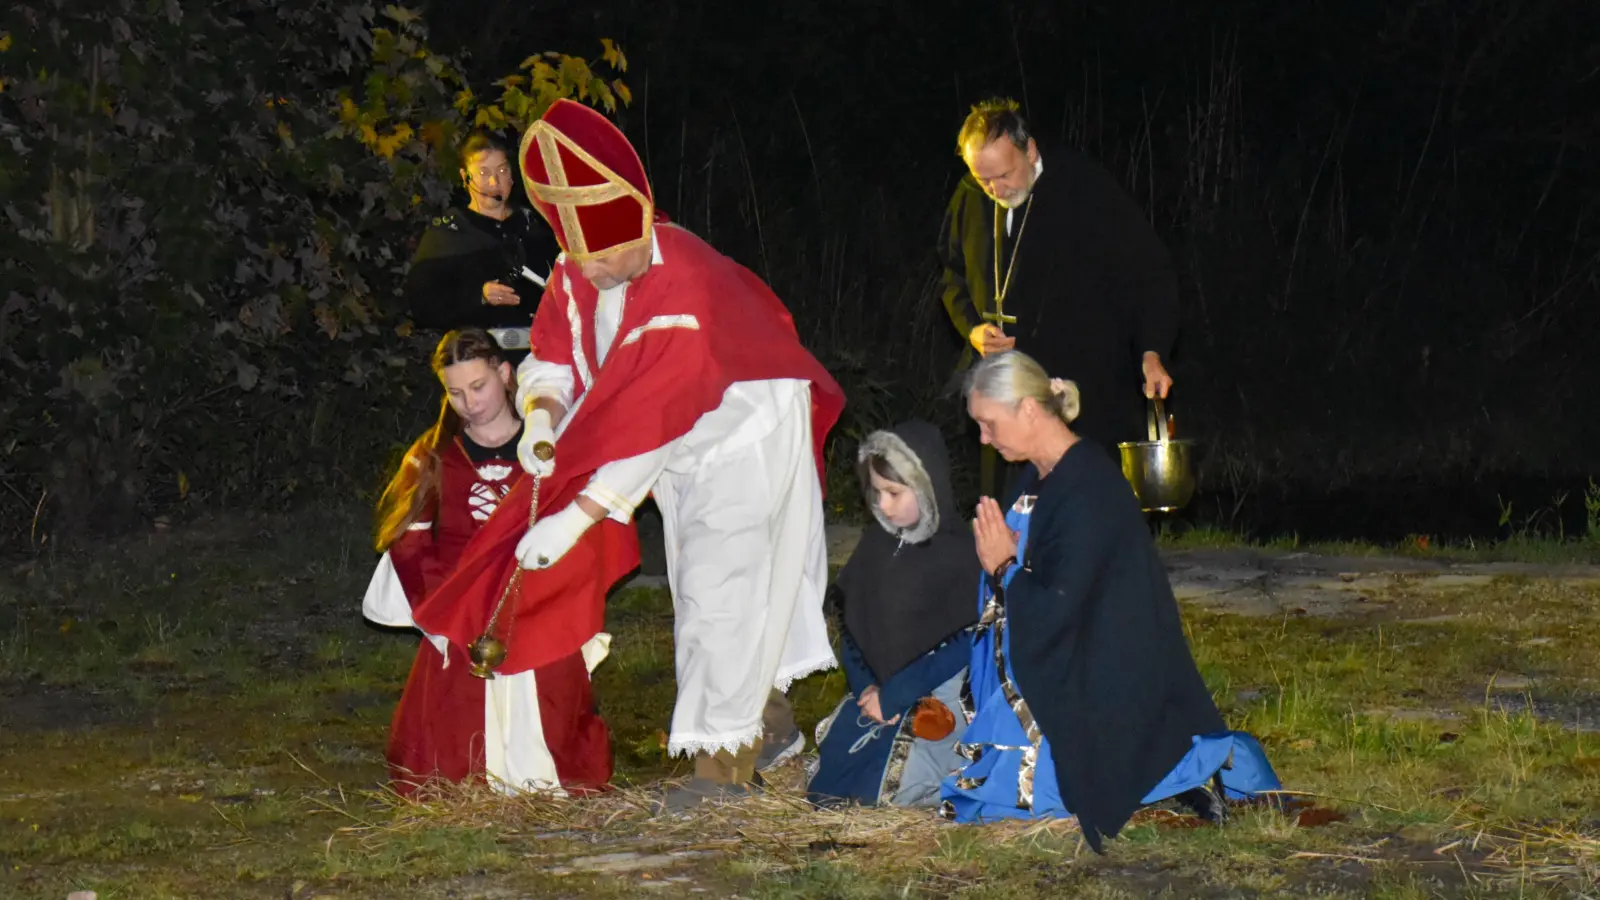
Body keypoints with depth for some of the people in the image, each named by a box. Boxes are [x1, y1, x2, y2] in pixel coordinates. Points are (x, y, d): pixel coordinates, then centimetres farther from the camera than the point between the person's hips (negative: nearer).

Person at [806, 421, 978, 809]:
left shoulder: (957, 554, -15)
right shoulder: (877, 545, 6)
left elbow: (960, 646, -19)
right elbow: (854, 623, 9)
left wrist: (893, 697, -17)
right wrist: (866, 685, -7)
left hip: (934, 696, -7)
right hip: (878, 687, 7)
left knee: (884, 785, -19)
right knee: (828, 773, 1)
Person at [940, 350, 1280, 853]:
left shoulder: (1088, 491, -22)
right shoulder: (1041, 477, 8)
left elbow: (1055, 610, -24)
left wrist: (1004, 568, -11)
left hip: (1097, 689, -10)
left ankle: (1191, 767, -4)